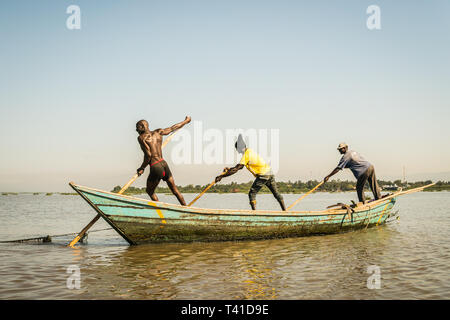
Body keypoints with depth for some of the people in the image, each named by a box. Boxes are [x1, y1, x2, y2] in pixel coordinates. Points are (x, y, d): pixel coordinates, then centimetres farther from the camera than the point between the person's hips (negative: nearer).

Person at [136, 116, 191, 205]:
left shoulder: (141, 137, -8)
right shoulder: (158, 132, 9)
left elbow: (148, 155, -18)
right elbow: (173, 128, 21)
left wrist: (142, 168, -5)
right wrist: (186, 121, 36)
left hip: (155, 167, -6)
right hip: (164, 164, 6)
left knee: (150, 191, 15)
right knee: (175, 190, 18)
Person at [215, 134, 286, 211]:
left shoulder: (246, 155, -12)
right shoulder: (250, 151, 17)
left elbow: (236, 169, -15)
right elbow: (239, 166, 25)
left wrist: (222, 176, -14)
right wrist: (229, 169, 16)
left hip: (263, 175, -9)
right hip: (270, 173, 9)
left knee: (252, 193, -4)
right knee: (276, 193, 16)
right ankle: (284, 210, 21)